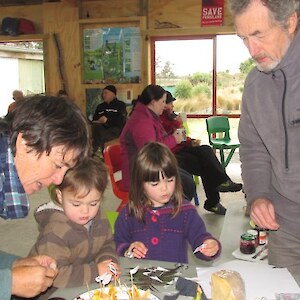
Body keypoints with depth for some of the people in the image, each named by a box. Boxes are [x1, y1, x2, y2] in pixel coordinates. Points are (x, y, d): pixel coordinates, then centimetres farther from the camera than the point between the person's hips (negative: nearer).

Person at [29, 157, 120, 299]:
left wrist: (107, 262, -13)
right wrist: (95, 271, -27)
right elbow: (54, 274, -27)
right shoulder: (55, 231, -23)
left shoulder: (98, 217, -2)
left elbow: (107, 245, 8)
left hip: (88, 285, 4)